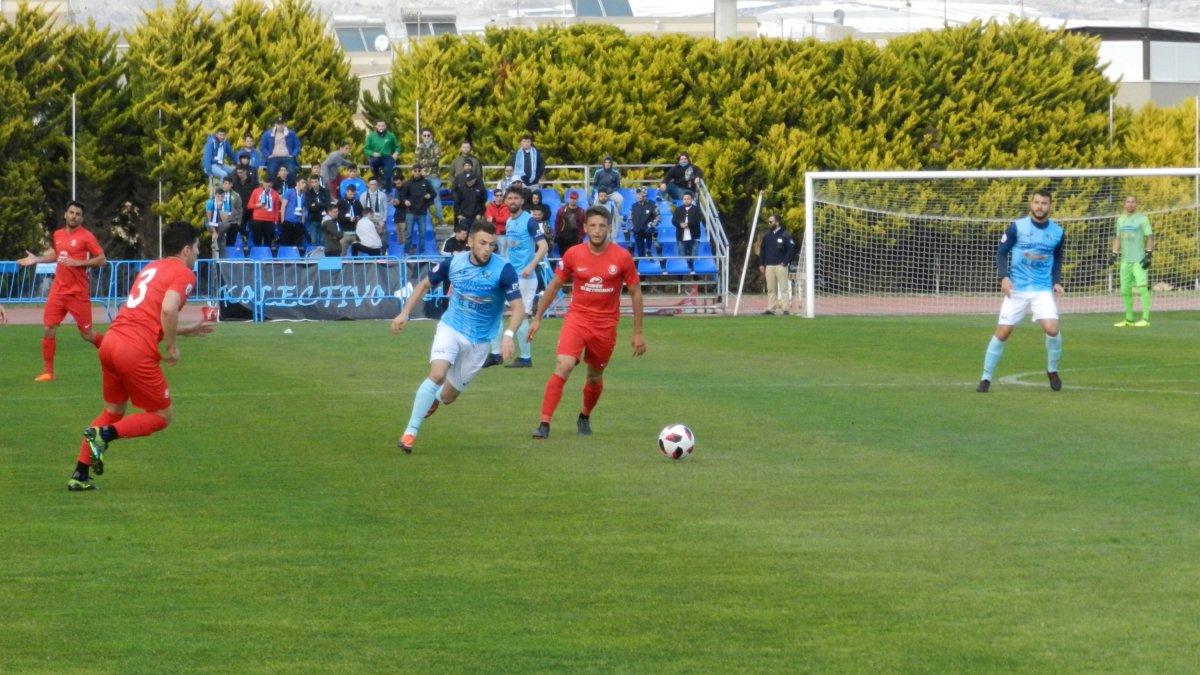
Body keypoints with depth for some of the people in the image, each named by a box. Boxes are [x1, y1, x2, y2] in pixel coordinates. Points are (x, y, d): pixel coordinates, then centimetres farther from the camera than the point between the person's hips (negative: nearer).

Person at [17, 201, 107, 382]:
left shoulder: (86, 236, -10)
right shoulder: (58, 234, 8)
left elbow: (102, 260, -12)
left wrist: (78, 263, -20)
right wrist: (36, 259, 14)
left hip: (78, 292, -5)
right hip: (58, 290, 5)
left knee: (86, 334, 0)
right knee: (48, 329, -2)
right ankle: (48, 371, 6)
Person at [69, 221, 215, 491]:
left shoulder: (151, 269, 25)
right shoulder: (184, 274, -1)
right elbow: (168, 310, -19)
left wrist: (189, 329, 36)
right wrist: (172, 347, -7)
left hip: (112, 340, 8)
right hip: (137, 351, -8)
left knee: (113, 412, 23)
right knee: (162, 416, 8)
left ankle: (79, 476, 17)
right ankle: (105, 434, -12)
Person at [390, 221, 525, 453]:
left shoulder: (503, 269, -17)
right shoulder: (454, 262, -8)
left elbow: (518, 306, -17)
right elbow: (425, 284, 9)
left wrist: (509, 335, -34)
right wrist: (405, 313, 1)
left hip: (478, 341, 0)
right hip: (450, 328, 0)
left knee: (448, 396, 9)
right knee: (437, 374, -25)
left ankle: (433, 399, 49)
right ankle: (410, 432, -15)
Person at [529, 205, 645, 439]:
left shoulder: (622, 257, -8)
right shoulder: (573, 254, -5)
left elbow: (635, 292, 2)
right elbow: (554, 286, 8)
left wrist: (638, 332, 1)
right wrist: (537, 318, 9)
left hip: (606, 326, 1)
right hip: (577, 319, -1)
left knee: (595, 377, 13)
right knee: (563, 367, -20)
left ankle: (585, 417, 42)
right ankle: (544, 424, -18)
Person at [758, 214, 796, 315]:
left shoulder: (785, 235, -4)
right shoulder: (767, 236, 14)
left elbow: (791, 249, -8)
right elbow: (762, 250, 17)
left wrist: (785, 262, -12)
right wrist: (761, 264, 10)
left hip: (780, 266, -6)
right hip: (769, 266, 6)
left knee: (783, 288, -6)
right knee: (771, 289, 7)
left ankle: (785, 309, -7)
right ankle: (771, 309, 10)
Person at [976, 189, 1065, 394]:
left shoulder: (1057, 232, 2)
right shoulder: (1017, 227, -6)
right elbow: (1001, 253, -1)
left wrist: (1057, 281, 1)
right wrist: (1004, 277, -16)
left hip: (1043, 289, 1)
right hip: (1016, 289, -1)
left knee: (1052, 329, -17)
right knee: (1002, 333, -4)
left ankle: (1052, 371, 9)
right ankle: (986, 378, 7)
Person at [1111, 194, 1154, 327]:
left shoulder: (1142, 219, -2)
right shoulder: (1121, 220, 15)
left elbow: (1150, 237, -5)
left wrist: (1148, 255, -14)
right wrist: (1114, 254, 11)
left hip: (1139, 260, -6)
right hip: (1125, 260, 6)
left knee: (1142, 287, -13)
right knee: (1125, 290, 7)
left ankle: (1145, 319, -15)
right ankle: (1129, 319, 16)